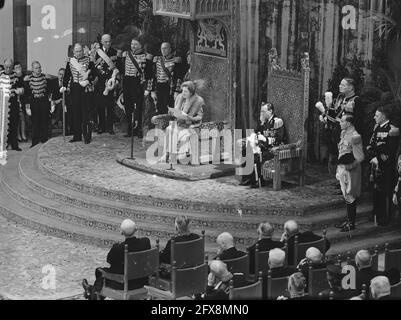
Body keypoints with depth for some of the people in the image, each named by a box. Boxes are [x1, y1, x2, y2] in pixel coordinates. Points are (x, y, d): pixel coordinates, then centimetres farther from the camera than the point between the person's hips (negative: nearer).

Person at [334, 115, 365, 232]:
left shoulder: (355, 137, -19)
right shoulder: (344, 133, 9)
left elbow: (360, 157, -19)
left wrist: (351, 165, -26)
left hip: (350, 170, -9)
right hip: (343, 169, 9)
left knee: (350, 196, -2)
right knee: (346, 195, 16)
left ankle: (351, 223, 4)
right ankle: (348, 220, 25)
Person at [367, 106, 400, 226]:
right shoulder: (377, 128, 10)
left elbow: (390, 152, -16)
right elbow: (370, 146, 11)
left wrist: (379, 161, -12)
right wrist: (373, 158, -5)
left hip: (386, 167, -8)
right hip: (376, 165, 8)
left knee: (385, 192, -2)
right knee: (376, 190, 15)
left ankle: (385, 218, 7)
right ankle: (376, 215, 28)